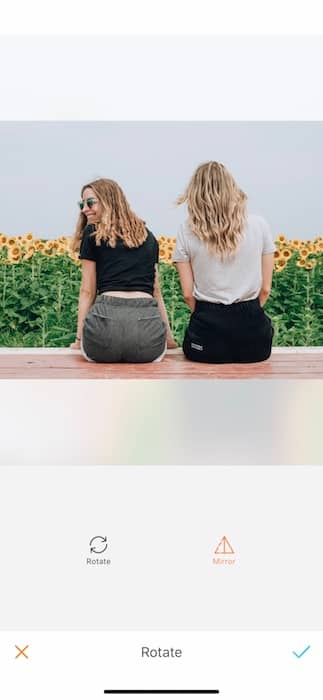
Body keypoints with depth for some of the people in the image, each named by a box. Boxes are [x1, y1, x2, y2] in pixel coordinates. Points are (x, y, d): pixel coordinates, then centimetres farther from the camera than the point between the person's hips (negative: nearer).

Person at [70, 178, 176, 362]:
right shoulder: (148, 236, 23)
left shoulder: (92, 234, 12)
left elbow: (87, 291, 11)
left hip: (106, 318, -2)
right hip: (147, 324, 2)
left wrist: (79, 339, 17)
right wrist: (169, 337, 26)